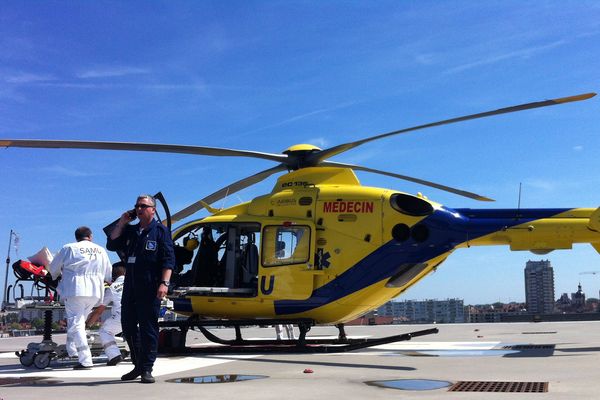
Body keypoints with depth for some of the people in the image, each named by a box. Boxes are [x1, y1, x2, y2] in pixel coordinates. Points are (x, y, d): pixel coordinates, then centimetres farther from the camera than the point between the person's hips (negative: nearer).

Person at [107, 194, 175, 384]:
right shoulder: (130, 231, 18)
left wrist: (164, 283, -18)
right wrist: (121, 222, 8)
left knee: (148, 328, -2)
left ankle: (147, 369, 6)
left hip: (150, 288, -6)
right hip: (130, 286, 6)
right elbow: (111, 245, 13)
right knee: (128, 327, 11)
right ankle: (138, 365, 24)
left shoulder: (160, 231, 0)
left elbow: (168, 260, -7)